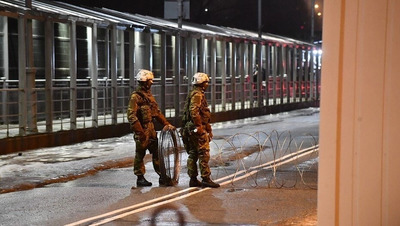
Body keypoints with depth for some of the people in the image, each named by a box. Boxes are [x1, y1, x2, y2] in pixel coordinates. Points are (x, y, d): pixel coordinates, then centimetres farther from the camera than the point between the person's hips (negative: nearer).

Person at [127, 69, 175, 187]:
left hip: (151, 129, 8)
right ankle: (140, 178, 10)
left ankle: (162, 177, 12)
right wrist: (140, 131, -23)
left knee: (156, 152, 8)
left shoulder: (149, 94, 15)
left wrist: (166, 124, 9)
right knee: (140, 154, 1)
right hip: (142, 129, -8)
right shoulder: (135, 96, -12)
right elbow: (131, 116, -19)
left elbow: (157, 112, 19)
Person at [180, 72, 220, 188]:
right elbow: (193, 111, -24)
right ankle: (206, 179, -6)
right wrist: (199, 126, -23)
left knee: (193, 154, 11)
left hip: (190, 129, 11)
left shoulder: (193, 94, 20)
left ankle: (193, 179, 14)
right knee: (204, 154, -7)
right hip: (197, 129, -11)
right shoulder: (197, 94, -13)